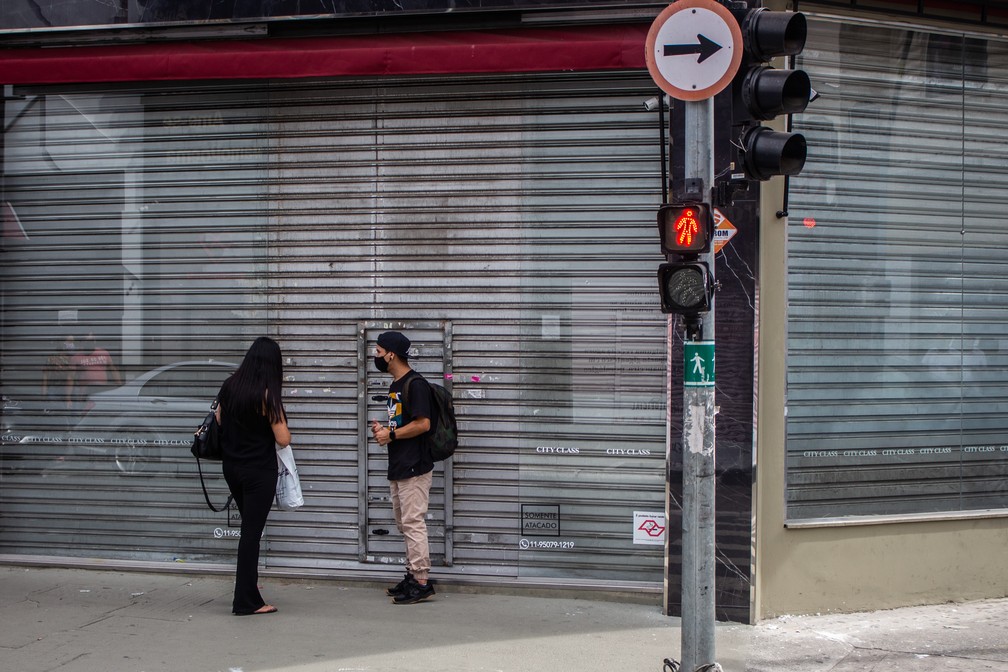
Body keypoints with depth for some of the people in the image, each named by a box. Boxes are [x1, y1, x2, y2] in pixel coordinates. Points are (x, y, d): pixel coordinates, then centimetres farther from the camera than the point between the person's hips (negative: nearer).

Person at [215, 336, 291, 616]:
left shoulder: (229, 386, 0)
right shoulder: (267, 394, -18)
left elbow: (218, 421, 12)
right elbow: (283, 439, -16)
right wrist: (280, 423, 4)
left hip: (231, 467, 6)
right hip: (259, 472, -6)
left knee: (250, 526, 23)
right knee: (251, 532, -1)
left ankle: (248, 586, 32)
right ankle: (246, 601, 4)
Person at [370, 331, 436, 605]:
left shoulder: (415, 385, -15)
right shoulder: (394, 386, 17)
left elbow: (422, 424, -22)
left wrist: (392, 434, -15)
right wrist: (383, 429, 5)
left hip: (414, 467, -11)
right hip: (398, 468, 11)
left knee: (413, 523, -10)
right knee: (404, 524, 14)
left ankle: (422, 582, -7)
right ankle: (413, 575, 22)